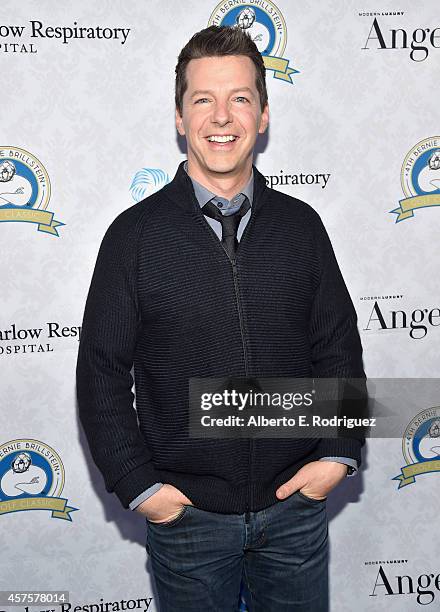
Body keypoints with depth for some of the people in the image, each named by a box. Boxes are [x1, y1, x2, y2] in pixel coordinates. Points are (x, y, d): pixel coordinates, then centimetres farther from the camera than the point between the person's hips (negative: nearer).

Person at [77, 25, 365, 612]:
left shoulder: (301, 226, -1)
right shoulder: (136, 234, -8)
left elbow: (340, 349, 5)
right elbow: (102, 371, -6)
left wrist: (339, 454, -3)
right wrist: (138, 485, -9)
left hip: (296, 504, 2)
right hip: (187, 513, -2)